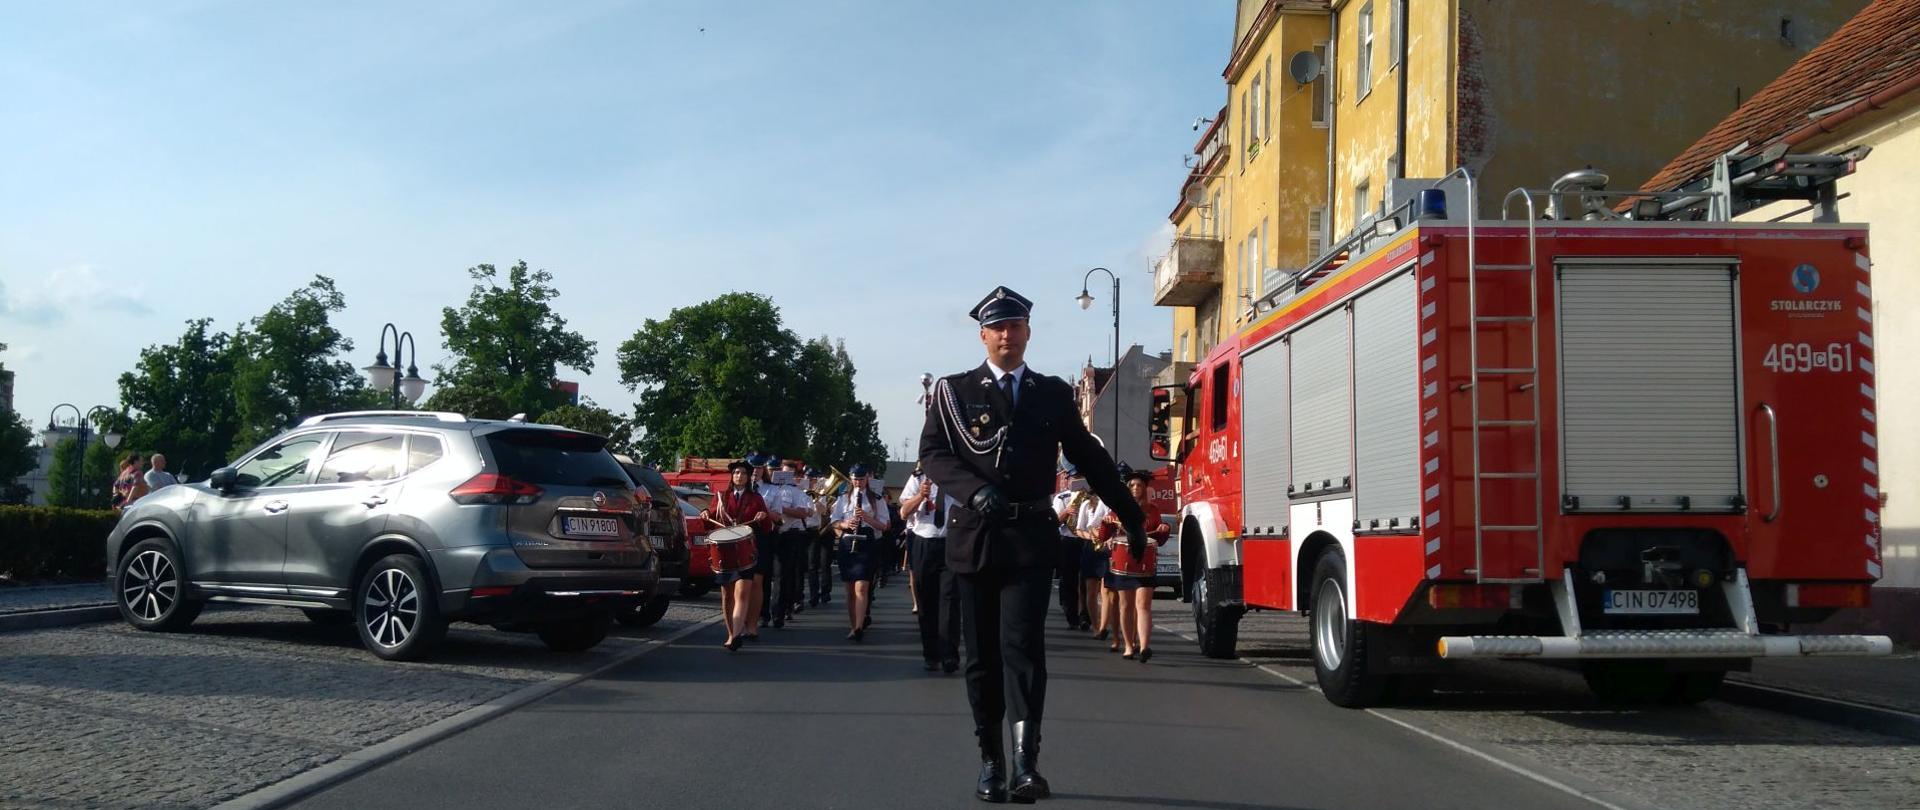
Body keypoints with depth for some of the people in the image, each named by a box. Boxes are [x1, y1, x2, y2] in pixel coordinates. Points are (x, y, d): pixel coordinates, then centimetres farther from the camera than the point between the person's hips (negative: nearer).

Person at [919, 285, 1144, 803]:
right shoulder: (955, 391, 7)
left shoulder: (1054, 393, 12)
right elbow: (933, 452, -3)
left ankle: (1026, 764, -17)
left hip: (1031, 537, 0)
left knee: (1022, 645, -13)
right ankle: (990, 763, 16)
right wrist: (974, 490, -20)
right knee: (982, 654, 6)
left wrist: (1131, 514, 20)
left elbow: (1087, 455, 18)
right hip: (974, 535, 1)